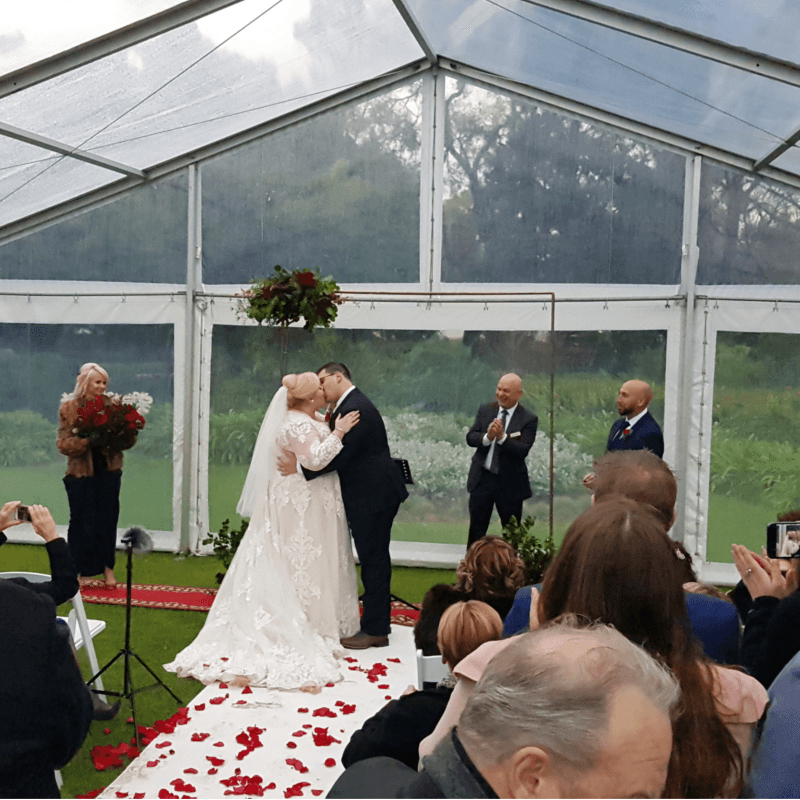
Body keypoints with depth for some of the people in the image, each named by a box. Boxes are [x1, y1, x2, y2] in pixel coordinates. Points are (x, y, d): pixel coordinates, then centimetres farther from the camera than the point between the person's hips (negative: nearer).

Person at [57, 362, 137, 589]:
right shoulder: (69, 407, -3)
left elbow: (127, 441, 6)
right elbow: (63, 443, -8)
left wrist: (128, 432, -16)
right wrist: (87, 439, -23)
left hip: (109, 470, 3)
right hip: (81, 471, -3)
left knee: (108, 518, 7)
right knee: (81, 521, 3)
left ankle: (107, 568, 20)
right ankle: (75, 570, 16)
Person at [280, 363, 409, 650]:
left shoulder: (354, 409, -18)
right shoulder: (352, 404, 16)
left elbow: (340, 456, -23)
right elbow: (338, 452, 16)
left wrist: (300, 468, -19)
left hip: (372, 496, -11)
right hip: (374, 495, 11)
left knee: (374, 560, -3)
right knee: (375, 560, 15)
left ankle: (375, 631, 5)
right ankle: (377, 626, 23)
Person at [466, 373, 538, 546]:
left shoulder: (529, 419, -8)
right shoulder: (485, 410, 4)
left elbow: (523, 451, -18)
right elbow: (470, 437, -3)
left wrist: (502, 437, -31)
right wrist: (487, 437, -23)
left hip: (510, 483, -3)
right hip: (482, 478, 3)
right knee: (476, 528, 11)